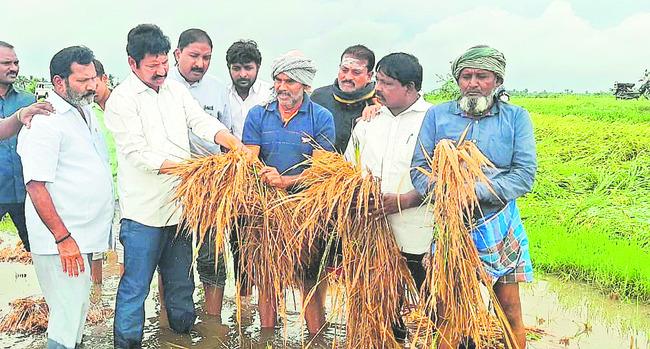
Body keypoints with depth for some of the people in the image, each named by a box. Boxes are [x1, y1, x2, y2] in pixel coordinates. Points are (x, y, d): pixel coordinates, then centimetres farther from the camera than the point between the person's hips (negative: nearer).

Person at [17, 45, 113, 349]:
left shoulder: (86, 112, 12)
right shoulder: (45, 122, -16)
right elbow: (35, 185, -21)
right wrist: (63, 239, -22)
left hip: (83, 235, 9)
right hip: (60, 242, -9)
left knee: (78, 311, 20)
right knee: (68, 317, -4)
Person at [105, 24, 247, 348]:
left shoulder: (175, 88, 10)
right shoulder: (122, 99, -8)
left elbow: (203, 121, -1)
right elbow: (137, 154, -16)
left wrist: (235, 143, -19)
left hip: (180, 203, 6)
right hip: (144, 209, -6)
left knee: (181, 281, 18)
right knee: (135, 285, 3)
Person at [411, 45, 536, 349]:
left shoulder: (517, 117, 3)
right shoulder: (437, 115, 5)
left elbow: (524, 175, -7)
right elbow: (419, 168, -1)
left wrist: (474, 191, -19)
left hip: (498, 226, 0)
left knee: (509, 310, 7)